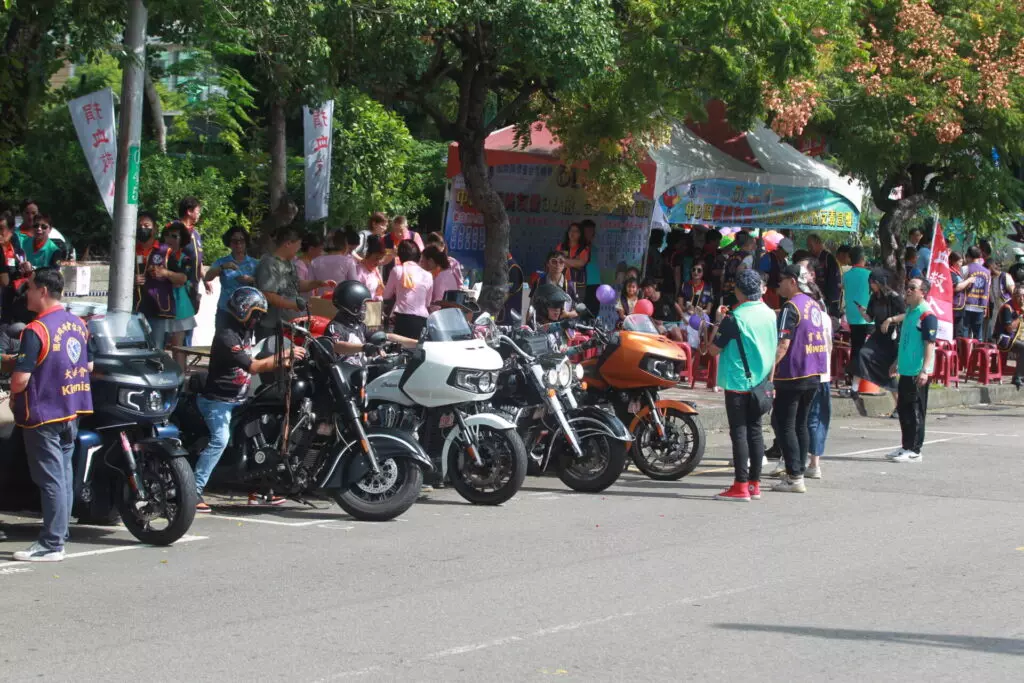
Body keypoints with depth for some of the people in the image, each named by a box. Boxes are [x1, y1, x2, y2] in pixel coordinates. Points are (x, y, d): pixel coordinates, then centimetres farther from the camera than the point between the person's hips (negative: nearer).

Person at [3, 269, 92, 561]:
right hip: (72, 412, 8)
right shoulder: (78, 324, 6)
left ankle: (51, 545, -2)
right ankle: (60, 534, 20)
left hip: (43, 415, -8)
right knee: (64, 477, 13)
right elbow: (89, 366, 16)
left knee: (51, 480, -5)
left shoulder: (36, 330, -19)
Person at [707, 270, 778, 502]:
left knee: (739, 432, -4)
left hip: (737, 382, -6)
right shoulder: (770, 315, 6)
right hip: (760, 383, 6)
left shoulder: (734, 318, -14)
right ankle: (754, 484, 13)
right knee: (754, 430, 11)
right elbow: (774, 350, 11)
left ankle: (740, 486, -6)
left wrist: (718, 322, 1)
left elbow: (713, 349, -11)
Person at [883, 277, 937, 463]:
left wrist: (924, 370, -25)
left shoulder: (927, 315, -14)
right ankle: (907, 447, 22)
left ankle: (914, 451, 3)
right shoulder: (910, 311, 14)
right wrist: (897, 363, 26)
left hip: (918, 373, -9)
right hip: (906, 370, 9)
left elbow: (930, 344, -19)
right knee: (903, 409, 13)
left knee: (915, 412, -3)